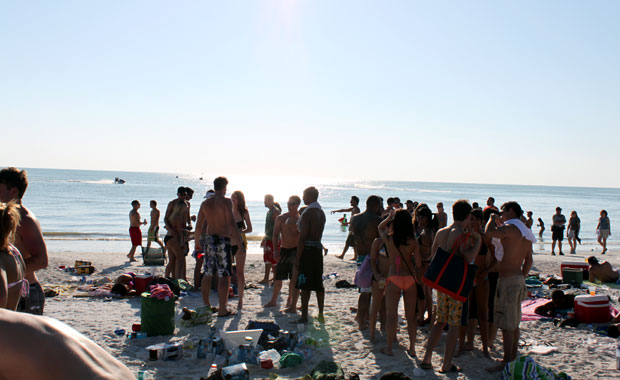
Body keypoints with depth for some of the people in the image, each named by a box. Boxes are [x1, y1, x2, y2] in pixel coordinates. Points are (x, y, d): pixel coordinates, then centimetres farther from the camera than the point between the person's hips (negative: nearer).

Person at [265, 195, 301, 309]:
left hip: (296, 251, -1)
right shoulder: (281, 218, 2)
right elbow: (275, 235, 0)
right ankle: (273, 300, 18)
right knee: (278, 277, 5)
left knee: (294, 279, 3)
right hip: (283, 250, 1)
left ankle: (290, 301, 15)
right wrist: (275, 250, -10)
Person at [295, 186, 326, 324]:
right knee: (318, 284, 13)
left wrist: (297, 259, -15)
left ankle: (304, 316, 3)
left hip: (307, 250, -8)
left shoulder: (307, 213, -14)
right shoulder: (321, 213, 13)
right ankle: (321, 314, 19)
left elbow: (302, 238, -17)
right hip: (318, 248, 8)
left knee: (305, 285, -2)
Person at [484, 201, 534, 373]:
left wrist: (493, 219, -11)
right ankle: (513, 357, 26)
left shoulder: (510, 228, -15)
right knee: (514, 323, 17)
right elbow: (529, 260, 18)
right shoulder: (524, 232, 15)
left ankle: (506, 362, 0)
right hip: (518, 279, 10)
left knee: (507, 324, -5)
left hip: (508, 280, -10)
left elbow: (489, 232, -32)